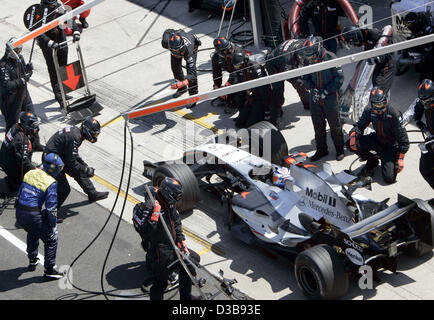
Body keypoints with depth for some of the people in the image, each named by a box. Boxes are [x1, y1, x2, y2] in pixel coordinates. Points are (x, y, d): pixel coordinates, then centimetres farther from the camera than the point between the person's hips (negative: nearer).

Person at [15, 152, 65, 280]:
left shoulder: (30, 173, 8)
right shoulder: (51, 183, -12)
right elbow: (51, 207, -13)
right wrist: (53, 225, 0)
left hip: (19, 213, 7)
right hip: (33, 215, -7)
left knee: (32, 233, 35)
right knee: (51, 239, 10)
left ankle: (32, 261, 47)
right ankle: (49, 271, 13)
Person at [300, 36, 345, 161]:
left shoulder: (330, 57, -16)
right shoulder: (307, 59, -3)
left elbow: (339, 78, -11)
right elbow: (305, 77, 9)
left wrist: (325, 91, -16)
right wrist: (312, 89, -9)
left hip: (330, 96, -4)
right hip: (315, 98, 4)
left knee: (335, 125, 4)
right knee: (318, 126, 11)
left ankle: (339, 150, 20)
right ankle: (321, 150, 26)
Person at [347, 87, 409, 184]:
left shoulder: (393, 114, -25)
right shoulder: (369, 111, -12)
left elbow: (402, 136, -20)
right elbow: (360, 125, 1)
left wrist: (400, 158, -21)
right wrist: (353, 134, -24)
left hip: (391, 145, -4)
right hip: (377, 140, 4)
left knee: (389, 178, -18)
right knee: (350, 144, -18)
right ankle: (372, 161, 7)